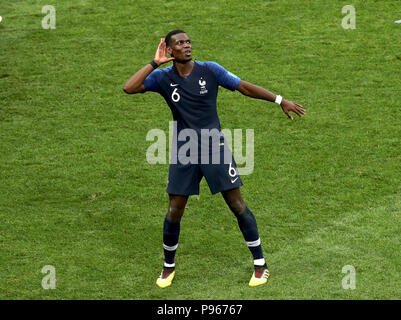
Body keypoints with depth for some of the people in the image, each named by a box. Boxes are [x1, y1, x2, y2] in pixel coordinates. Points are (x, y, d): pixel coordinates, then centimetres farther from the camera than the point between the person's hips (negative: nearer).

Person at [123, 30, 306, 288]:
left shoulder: (209, 70, -3)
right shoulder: (163, 77, -2)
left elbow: (245, 87, 1)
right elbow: (129, 88, -14)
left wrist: (280, 100, -2)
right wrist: (155, 63, -16)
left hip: (215, 146, -1)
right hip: (184, 151, 1)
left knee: (237, 204, -3)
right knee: (174, 211, 2)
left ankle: (260, 264, 8)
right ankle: (169, 267, 24)